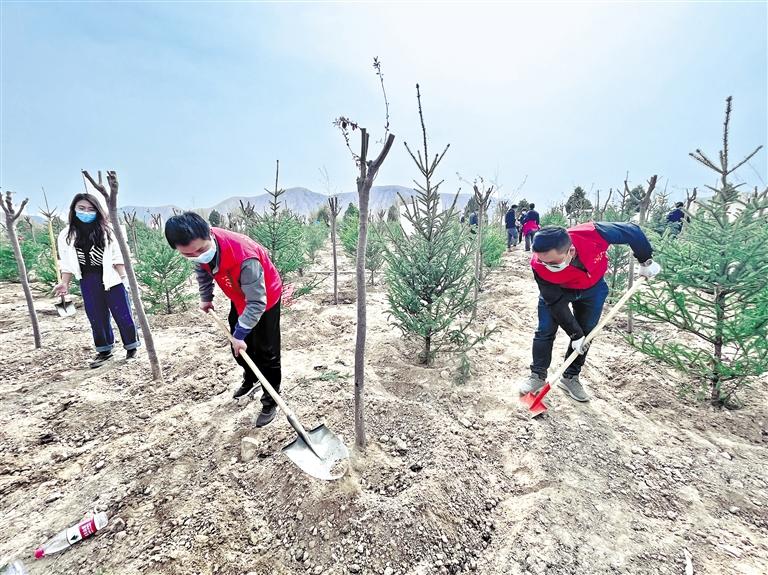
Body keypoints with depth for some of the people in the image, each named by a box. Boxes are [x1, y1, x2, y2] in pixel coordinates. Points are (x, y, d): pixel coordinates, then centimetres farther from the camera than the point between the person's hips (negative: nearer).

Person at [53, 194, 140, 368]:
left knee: (123, 314, 3)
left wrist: (123, 276, -9)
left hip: (111, 279, -3)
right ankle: (104, 351, 25)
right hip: (88, 283, 3)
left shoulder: (106, 230, -2)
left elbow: (117, 256, -3)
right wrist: (64, 283, -3)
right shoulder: (66, 235, 5)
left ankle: (132, 346, 18)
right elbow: (67, 263, 6)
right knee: (97, 318, 11)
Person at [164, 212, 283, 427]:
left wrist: (240, 334, -33)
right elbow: (202, 270, 6)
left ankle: (270, 401, 17)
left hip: (264, 299, -7)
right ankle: (251, 381, 45)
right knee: (238, 348, 19)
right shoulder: (202, 247, -20)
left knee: (266, 351, 0)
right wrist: (206, 297, 13)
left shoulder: (244, 257, -43)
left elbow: (256, 303, -36)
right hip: (240, 299, 7)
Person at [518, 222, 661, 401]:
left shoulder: (593, 234, -41)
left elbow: (632, 232, -18)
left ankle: (570, 378, 19)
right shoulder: (539, 265, -38)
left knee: (586, 332, 3)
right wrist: (575, 334, -18)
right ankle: (538, 375, 14)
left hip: (593, 288, 2)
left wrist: (646, 261, -5)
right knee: (545, 331, -5)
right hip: (557, 290, -1)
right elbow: (556, 303, -25)